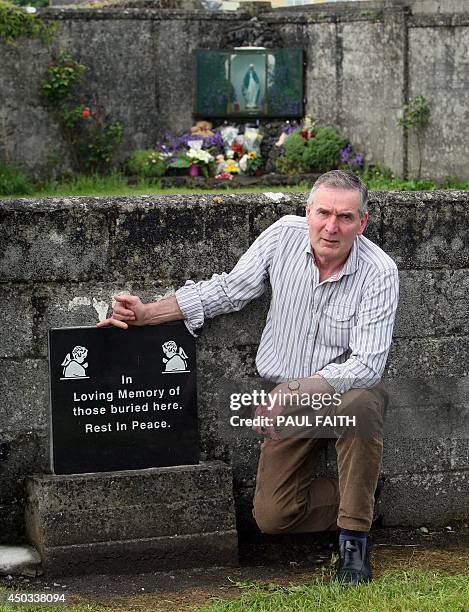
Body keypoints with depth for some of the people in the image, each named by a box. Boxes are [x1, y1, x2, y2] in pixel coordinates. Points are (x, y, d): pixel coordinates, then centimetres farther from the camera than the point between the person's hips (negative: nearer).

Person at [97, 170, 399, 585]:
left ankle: (355, 542, -23)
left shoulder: (379, 272, -19)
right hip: (291, 395, 3)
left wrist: (295, 391, -37)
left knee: (360, 403, -41)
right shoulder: (284, 236, -9)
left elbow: (366, 364, -25)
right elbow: (228, 291, 3)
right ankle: (362, 497, 22)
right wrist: (147, 314, -4)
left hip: (348, 390, -3)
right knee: (272, 517, -7)